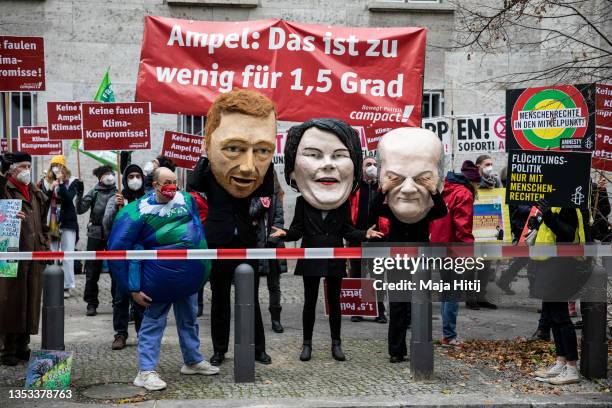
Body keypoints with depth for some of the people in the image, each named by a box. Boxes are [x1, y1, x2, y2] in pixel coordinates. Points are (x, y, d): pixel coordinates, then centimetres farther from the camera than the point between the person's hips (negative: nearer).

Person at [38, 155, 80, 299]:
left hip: (67, 223, -2)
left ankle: (66, 286, 2)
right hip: (51, 223, 2)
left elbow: (68, 199, -13)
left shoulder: (72, 182, 1)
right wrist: (50, 188, -12)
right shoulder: (46, 181, 9)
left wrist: (61, 183, -18)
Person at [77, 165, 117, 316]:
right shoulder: (94, 192, 2)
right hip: (95, 234, 0)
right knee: (92, 271, 2)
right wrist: (80, 194, -17)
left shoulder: (118, 193, 3)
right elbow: (81, 209, -4)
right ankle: (91, 303, 11)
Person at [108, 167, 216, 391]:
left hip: (189, 276, 6)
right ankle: (146, 371, 6)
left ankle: (193, 361, 34)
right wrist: (134, 287, -17)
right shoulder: (141, 210, -17)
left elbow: (197, 227, 18)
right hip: (160, 277, -6)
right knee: (153, 322, 0)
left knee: (189, 320, 18)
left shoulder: (186, 199, -2)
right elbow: (120, 247, -16)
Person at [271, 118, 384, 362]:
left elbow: (348, 231, 3)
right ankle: (307, 343, 17)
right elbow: (297, 230, -3)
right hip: (311, 259, -1)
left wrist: (364, 235, -13)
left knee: (334, 301, 9)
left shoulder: (344, 204, -3)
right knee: (310, 301, 7)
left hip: (335, 259, 1)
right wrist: (284, 234, -22)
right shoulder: (302, 202, -7)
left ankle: (336, 344, 19)